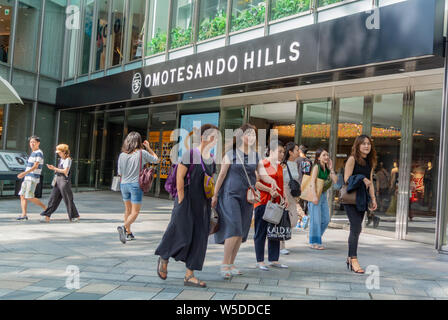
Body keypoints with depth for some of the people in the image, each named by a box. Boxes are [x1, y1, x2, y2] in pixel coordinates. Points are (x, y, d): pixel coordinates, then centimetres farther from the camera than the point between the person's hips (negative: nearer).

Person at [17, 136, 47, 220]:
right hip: (27, 178, 9)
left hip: (33, 179, -9)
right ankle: (24, 215, 3)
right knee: (22, 195, 2)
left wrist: (24, 173, -27)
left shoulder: (39, 153, -11)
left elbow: (35, 166, -19)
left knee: (29, 197, -11)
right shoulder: (33, 153, 18)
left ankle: (45, 208, 2)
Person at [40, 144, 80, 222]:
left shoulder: (68, 159, -10)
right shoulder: (61, 159, 16)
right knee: (53, 199, 3)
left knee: (68, 200, 0)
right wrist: (53, 168, 4)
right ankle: (47, 216, 2)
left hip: (64, 181, -8)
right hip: (58, 181, 8)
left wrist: (54, 168, -14)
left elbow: (65, 171, -17)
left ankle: (75, 216, 12)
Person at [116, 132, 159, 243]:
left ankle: (128, 233, 27)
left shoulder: (122, 155, -1)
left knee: (128, 210, 19)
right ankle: (124, 228, -24)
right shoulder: (142, 153, -10)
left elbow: (120, 173, 6)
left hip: (124, 184, 4)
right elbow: (156, 160, 6)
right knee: (135, 212, 0)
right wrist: (148, 148, 13)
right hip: (136, 185, -4)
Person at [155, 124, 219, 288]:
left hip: (202, 205, 6)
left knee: (199, 239, 2)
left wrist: (211, 205, 9)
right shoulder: (189, 155, -9)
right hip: (186, 201, -6)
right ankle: (163, 259, 25)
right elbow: (179, 178, -11)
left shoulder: (212, 160, 10)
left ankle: (189, 275, 9)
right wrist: (181, 201, -14)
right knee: (182, 236, -4)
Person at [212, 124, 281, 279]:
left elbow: (263, 174, 0)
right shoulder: (231, 154, -4)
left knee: (241, 233, 7)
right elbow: (222, 175, -2)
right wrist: (215, 195, -1)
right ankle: (224, 265, -5)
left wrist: (271, 180, -22)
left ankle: (231, 265, 18)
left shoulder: (256, 156, 9)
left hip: (247, 197, 5)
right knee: (234, 230, -15)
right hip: (230, 195, -5)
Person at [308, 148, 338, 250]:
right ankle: (314, 242, 5)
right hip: (316, 194, -7)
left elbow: (335, 181, 4)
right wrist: (314, 196, -21)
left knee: (326, 219, 9)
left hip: (324, 195, 7)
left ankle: (316, 238, 25)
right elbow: (313, 182, -14)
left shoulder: (327, 168, 12)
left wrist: (331, 168, 1)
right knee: (316, 219, -5)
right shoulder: (316, 167, -8)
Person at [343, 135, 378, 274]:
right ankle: (354, 259, -10)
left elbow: (370, 182, 15)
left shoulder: (370, 162, 14)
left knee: (356, 229, 8)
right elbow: (347, 179, -9)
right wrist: (362, 179, -13)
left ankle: (350, 258, 17)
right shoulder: (352, 159, -5)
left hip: (362, 199, 6)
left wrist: (373, 199, 8)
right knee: (356, 228, -13)